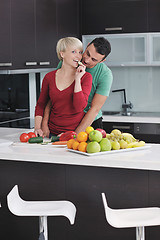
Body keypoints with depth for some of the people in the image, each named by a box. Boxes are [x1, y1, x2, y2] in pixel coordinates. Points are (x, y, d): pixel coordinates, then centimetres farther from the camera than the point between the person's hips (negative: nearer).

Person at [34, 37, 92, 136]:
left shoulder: (85, 77, 0)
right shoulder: (49, 77, 6)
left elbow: (79, 107, -12)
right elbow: (41, 104, 17)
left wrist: (77, 79, -12)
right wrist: (38, 127, 4)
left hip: (77, 131, -2)